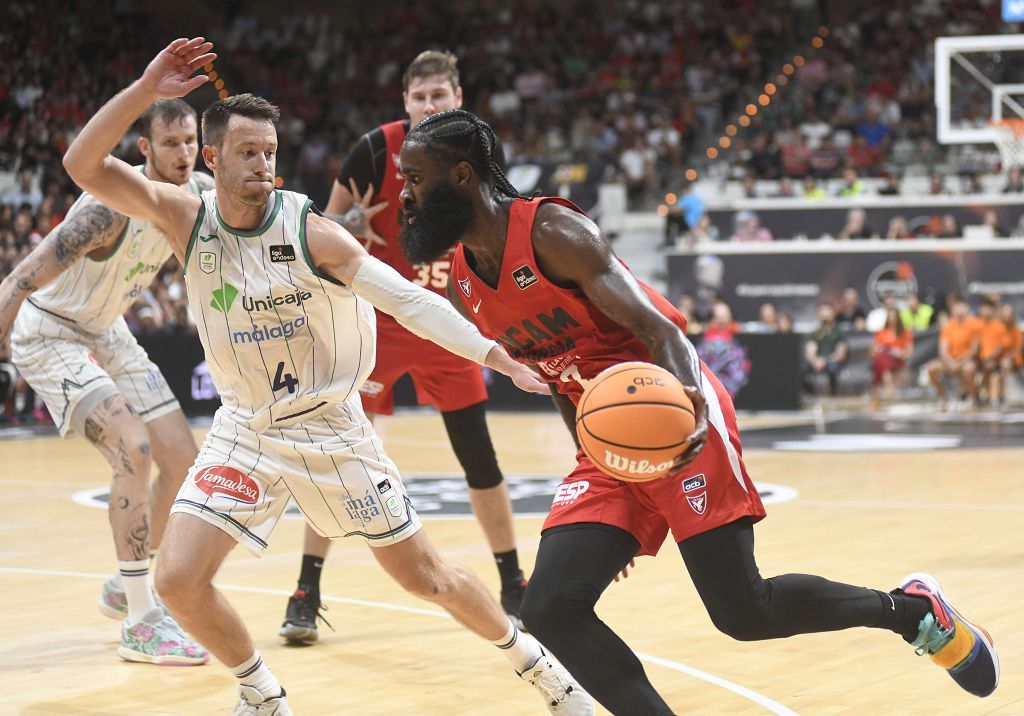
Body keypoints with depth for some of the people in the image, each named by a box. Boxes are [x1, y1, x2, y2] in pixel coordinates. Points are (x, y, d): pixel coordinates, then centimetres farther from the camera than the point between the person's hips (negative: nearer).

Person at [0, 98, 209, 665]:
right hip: (49, 335, -8)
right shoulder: (112, 206, -33)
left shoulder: (200, 195, -10)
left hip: (106, 333, 8)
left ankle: (124, 586, 27)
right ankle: (139, 623, -18)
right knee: (133, 448, -24)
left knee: (183, 458, 5)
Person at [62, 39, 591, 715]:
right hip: (245, 429, 3)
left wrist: (496, 354, -28)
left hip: (329, 426, -3)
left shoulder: (311, 232, -18)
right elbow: (84, 165, -18)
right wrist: (146, 89, -30)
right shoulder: (186, 219, -9)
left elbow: (408, 299, -18)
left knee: (426, 576, 3)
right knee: (179, 579, -10)